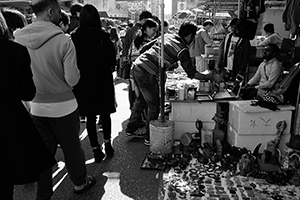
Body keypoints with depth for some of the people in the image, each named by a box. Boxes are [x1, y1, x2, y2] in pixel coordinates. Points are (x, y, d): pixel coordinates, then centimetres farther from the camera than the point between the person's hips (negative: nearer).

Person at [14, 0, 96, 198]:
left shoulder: (18, 38, -6)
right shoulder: (63, 40, -19)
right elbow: (72, 79, -18)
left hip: (36, 106, 4)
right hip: (63, 105, -3)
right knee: (71, 146, 16)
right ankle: (80, 182, 38)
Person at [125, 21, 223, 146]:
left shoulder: (166, 36, 14)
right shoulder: (183, 50, -7)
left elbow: (143, 49, 15)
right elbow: (192, 73, -5)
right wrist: (212, 77, 4)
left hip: (136, 66, 8)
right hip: (147, 74, -8)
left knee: (141, 99, 24)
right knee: (154, 106, 7)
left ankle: (130, 129, 35)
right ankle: (149, 138, 18)